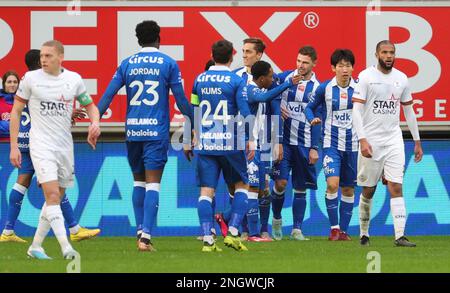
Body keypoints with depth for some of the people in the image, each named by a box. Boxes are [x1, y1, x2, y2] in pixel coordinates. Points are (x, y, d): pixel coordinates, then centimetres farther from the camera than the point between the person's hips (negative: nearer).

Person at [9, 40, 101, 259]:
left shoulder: (74, 79, 4)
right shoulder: (31, 78, -4)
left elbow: (90, 105, 16)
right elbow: (16, 111, 2)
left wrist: (95, 122, -7)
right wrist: (14, 146, -3)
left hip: (65, 146, 4)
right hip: (41, 145, -4)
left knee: (56, 198, 8)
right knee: (52, 194, -19)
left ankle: (35, 246, 21)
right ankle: (66, 248, -26)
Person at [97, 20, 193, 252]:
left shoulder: (127, 64, 7)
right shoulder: (168, 64, 0)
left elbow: (108, 95, 4)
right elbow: (181, 100, 1)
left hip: (133, 130, 3)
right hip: (157, 130, -3)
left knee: (138, 181, 16)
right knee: (152, 183, -4)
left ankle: (140, 231, 12)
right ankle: (146, 236, -15)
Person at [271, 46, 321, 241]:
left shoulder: (317, 88, 1)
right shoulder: (285, 77, 2)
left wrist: (314, 148, -3)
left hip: (304, 144, 0)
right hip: (283, 140, 0)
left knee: (300, 188, 4)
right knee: (280, 182, -8)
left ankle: (297, 229, 11)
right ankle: (277, 219, 15)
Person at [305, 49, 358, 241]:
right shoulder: (324, 88, -4)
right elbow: (310, 106, 9)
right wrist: (312, 119, -12)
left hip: (353, 144, 2)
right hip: (332, 143, -2)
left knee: (348, 189, 7)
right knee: (332, 184, -18)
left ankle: (343, 230, 18)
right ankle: (334, 228, -7)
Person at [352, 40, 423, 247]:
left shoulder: (401, 79, 8)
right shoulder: (366, 76, -5)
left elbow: (408, 111, 17)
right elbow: (357, 111, -9)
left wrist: (417, 141, 17)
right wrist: (362, 140, -20)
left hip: (394, 140, 3)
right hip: (371, 141, -3)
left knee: (396, 187, -8)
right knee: (368, 190, 5)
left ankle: (400, 236, -14)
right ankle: (364, 234, 19)